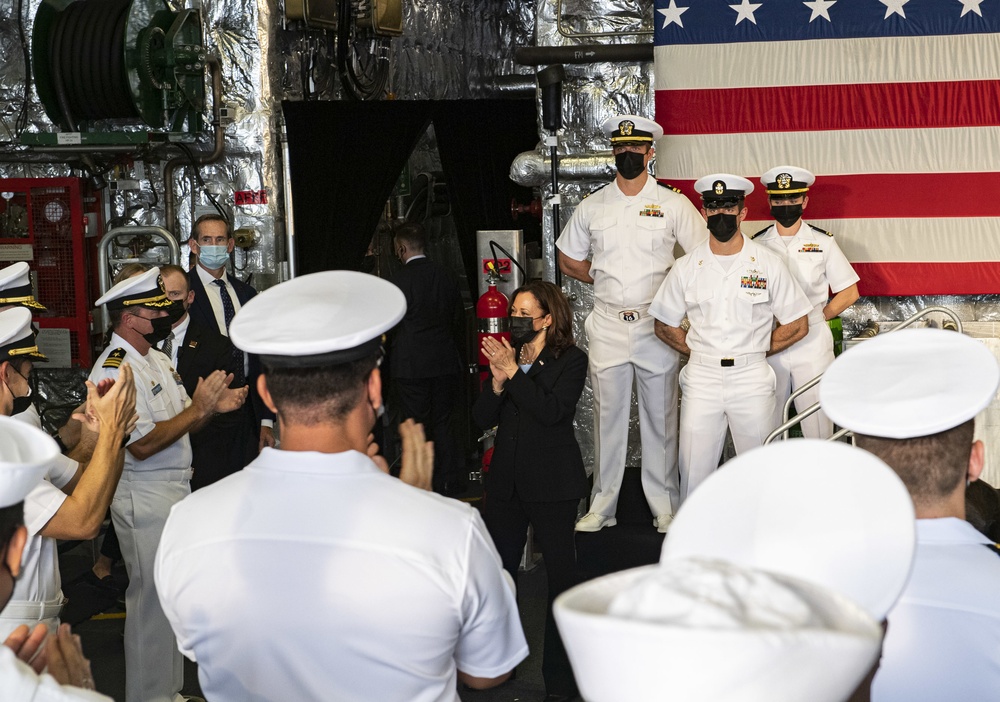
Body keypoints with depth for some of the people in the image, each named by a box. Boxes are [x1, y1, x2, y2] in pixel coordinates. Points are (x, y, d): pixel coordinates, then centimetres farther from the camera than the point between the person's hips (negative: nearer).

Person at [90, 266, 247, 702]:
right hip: (145, 499, -9)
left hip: (176, 492, 9)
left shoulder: (155, 359, 13)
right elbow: (143, 445, -23)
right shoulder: (114, 371, -17)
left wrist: (214, 405, -4)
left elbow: (181, 425, 16)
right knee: (152, 601, -1)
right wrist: (198, 408, -20)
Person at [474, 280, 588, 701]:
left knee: (561, 574, 1)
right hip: (505, 482, 5)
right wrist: (497, 382, -12)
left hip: (552, 484, -5)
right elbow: (482, 418, 4)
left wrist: (514, 373, -20)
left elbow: (553, 410, -20)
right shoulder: (505, 356, 11)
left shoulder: (571, 360, -4)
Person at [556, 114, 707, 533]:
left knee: (660, 419, 3)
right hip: (608, 325, 2)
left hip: (656, 325, -2)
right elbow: (568, 260, 19)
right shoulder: (592, 207, 8)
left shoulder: (673, 204, 1)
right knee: (607, 416, 5)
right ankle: (602, 506, 14)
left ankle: (665, 507, 12)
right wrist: (605, 280, 8)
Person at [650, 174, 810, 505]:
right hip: (701, 377, 1)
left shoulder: (768, 264, 2)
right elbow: (664, 326, 13)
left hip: (751, 377, -1)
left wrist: (755, 350, 2)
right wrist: (700, 351, 3)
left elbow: (797, 325, 6)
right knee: (694, 468, 1)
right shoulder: (687, 267, 5)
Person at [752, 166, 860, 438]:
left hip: (813, 343, -1)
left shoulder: (822, 242, 3)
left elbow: (849, 293, 6)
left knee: (818, 422, -2)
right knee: (767, 425, 4)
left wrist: (816, 318, -1)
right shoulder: (757, 244, 5)